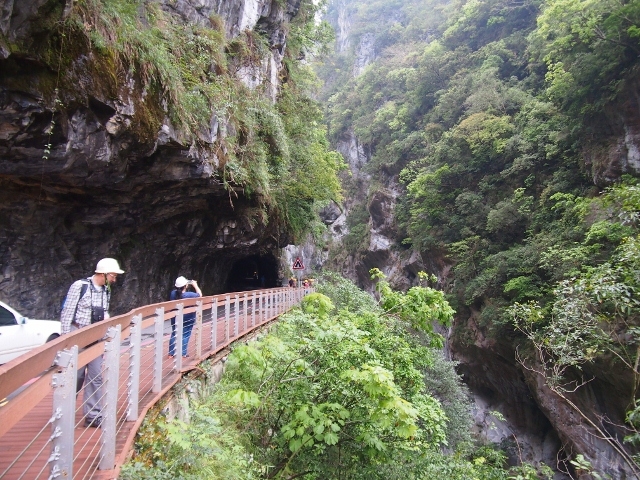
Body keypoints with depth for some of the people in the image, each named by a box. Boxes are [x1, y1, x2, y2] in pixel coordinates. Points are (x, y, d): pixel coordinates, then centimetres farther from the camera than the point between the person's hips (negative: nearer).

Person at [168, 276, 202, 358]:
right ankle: (183, 353, 7)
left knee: (174, 335, 12)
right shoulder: (190, 295, -22)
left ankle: (171, 353, 16)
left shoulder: (173, 293, -10)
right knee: (185, 335, 5)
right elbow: (200, 295, -5)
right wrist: (195, 285, 3)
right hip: (187, 319, -4)